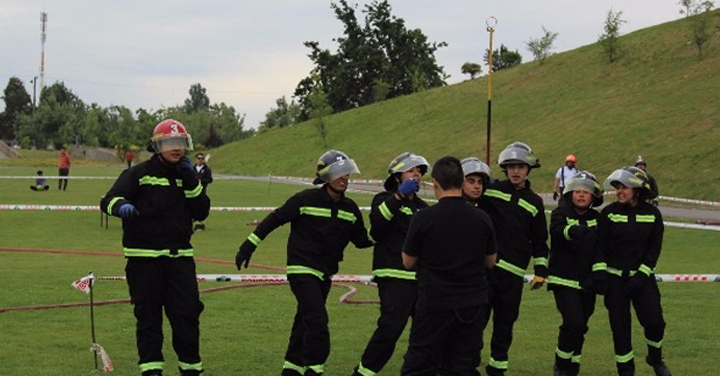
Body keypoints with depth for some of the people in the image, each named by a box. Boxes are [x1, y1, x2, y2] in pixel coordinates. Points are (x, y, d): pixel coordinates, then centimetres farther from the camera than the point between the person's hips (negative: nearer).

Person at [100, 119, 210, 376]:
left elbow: (202, 212, 6)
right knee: (148, 316, 2)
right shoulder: (138, 174, -1)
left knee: (187, 313, 0)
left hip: (180, 256, 3)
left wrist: (191, 182, -4)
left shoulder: (186, 176, 12)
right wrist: (121, 205, -37)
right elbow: (109, 200, -13)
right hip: (144, 257, -3)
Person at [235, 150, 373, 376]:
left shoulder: (350, 208, 4)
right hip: (301, 269, -6)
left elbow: (361, 240, 11)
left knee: (305, 322, 14)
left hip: (325, 274, 6)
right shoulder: (306, 200, -12)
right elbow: (274, 220, -8)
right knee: (317, 319, -16)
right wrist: (248, 246, -10)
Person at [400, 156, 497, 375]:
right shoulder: (482, 219, -2)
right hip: (473, 304, 3)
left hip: (434, 302, -3)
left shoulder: (423, 218, -12)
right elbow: (490, 262, 10)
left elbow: (408, 262, -1)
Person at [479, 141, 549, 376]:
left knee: (505, 322, 9)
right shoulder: (491, 191, 3)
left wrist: (541, 271, 11)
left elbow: (540, 241, 16)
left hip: (514, 272, 3)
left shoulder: (534, 203, 12)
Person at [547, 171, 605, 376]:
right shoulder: (561, 213, -5)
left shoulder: (597, 219, 8)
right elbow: (557, 230, -27)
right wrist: (571, 230, -49)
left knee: (580, 326, 9)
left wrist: (600, 272, -8)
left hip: (587, 282, 4)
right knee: (573, 322, -16)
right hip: (564, 280, -4)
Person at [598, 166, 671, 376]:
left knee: (654, 321, -9)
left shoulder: (652, 214, 1)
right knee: (620, 326, 0)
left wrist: (641, 275, -10)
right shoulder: (609, 213, -2)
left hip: (643, 276, 0)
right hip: (615, 278, 0)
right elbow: (600, 247, -1)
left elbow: (655, 248, -1)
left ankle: (655, 359, 19)